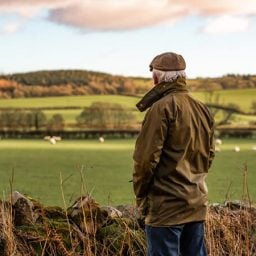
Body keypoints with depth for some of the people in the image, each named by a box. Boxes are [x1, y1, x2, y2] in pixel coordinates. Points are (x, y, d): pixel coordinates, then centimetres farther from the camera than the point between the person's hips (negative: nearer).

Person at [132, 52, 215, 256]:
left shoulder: (162, 108, -13)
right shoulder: (202, 109, 11)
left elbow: (146, 157, -14)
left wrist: (141, 195, -2)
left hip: (166, 205, -8)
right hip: (197, 204, 8)